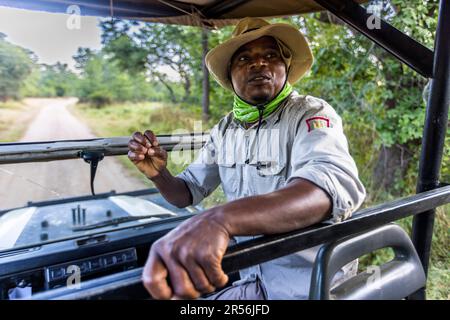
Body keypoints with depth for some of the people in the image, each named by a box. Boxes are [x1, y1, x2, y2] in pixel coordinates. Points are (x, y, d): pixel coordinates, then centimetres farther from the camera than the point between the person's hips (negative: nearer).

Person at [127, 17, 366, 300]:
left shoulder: (312, 114, -15)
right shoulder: (225, 130, 4)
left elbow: (334, 185, -35)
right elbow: (187, 192, 11)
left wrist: (222, 219, -51)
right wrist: (159, 175, -12)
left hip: (313, 284, -4)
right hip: (254, 282, 5)